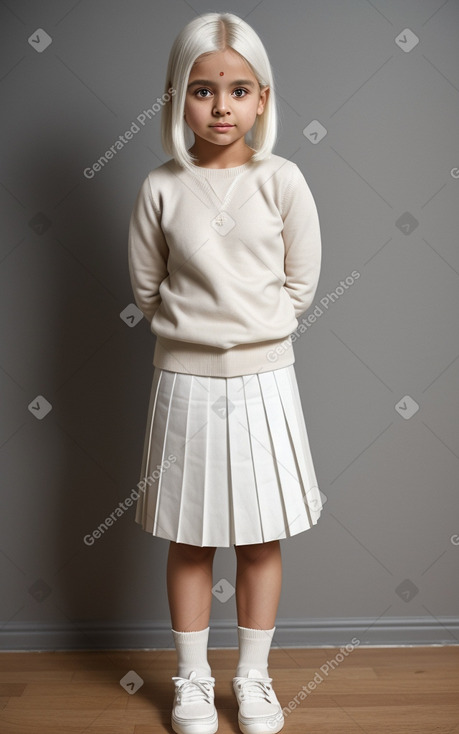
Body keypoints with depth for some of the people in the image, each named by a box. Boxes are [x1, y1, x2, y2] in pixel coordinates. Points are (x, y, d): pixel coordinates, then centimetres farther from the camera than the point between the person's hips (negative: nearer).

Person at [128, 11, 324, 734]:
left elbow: (301, 284, 2)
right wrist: (196, 328, 4)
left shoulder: (282, 181, -4)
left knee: (261, 539, 12)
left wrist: (249, 328, 3)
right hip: (186, 382, 0)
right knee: (190, 541, 11)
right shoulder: (162, 188, -4)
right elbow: (146, 288, 4)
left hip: (262, 379, 1)